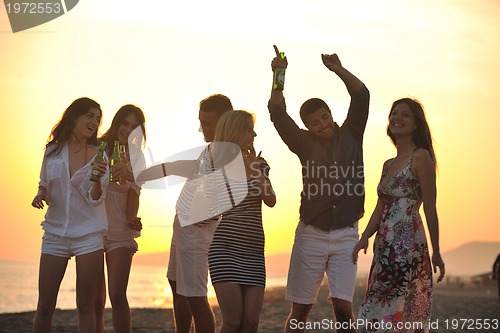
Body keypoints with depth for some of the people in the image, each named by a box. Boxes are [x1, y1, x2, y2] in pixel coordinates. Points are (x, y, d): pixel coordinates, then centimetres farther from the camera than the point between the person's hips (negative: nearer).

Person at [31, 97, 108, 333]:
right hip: (55, 232, 2)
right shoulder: (53, 150, 3)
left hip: (88, 234, -2)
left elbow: (96, 200, -5)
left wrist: (98, 179, -24)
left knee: (85, 306, -3)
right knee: (44, 306, 0)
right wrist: (41, 193, -4)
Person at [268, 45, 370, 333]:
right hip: (311, 234, 0)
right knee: (300, 309, 3)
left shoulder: (351, 135, 8)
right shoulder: (305, 144, 5)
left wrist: (339, 70, -13)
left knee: (343, 305, -8)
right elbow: (278, 113, -7)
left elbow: (361, 96, -4)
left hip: (346, 235, 0)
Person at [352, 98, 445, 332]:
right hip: (385, 246, 8)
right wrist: (364, 238, 1)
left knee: (393, 313, -11)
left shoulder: (420, 157, -5)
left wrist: (436, 252, -8)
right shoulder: (388, 165, 18)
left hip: (407, 245, -8)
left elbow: (430, 208, -7)